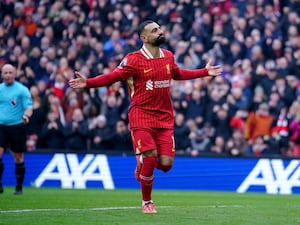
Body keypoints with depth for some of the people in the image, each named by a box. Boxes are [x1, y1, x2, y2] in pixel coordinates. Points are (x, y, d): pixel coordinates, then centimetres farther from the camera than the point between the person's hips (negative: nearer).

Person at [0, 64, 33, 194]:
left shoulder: (22, 90, -4)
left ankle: (19, 187, 15)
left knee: (18, 158, 4)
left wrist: (26, 115, -29)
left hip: (17, 126, -3)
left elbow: (29, 108, -9)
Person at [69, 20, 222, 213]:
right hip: (141, 115, -5)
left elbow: (178, 74, 27)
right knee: (149, 157, -13)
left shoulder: (168, 57, 8)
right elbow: (112, 77, -10)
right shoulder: (134, 60, -9)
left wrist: (205, 72, 30)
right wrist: (88, 83, -24)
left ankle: (142, 165, 30)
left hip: (165, 117, 5)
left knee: (166, 163, -7)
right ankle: (146, 203, 9)